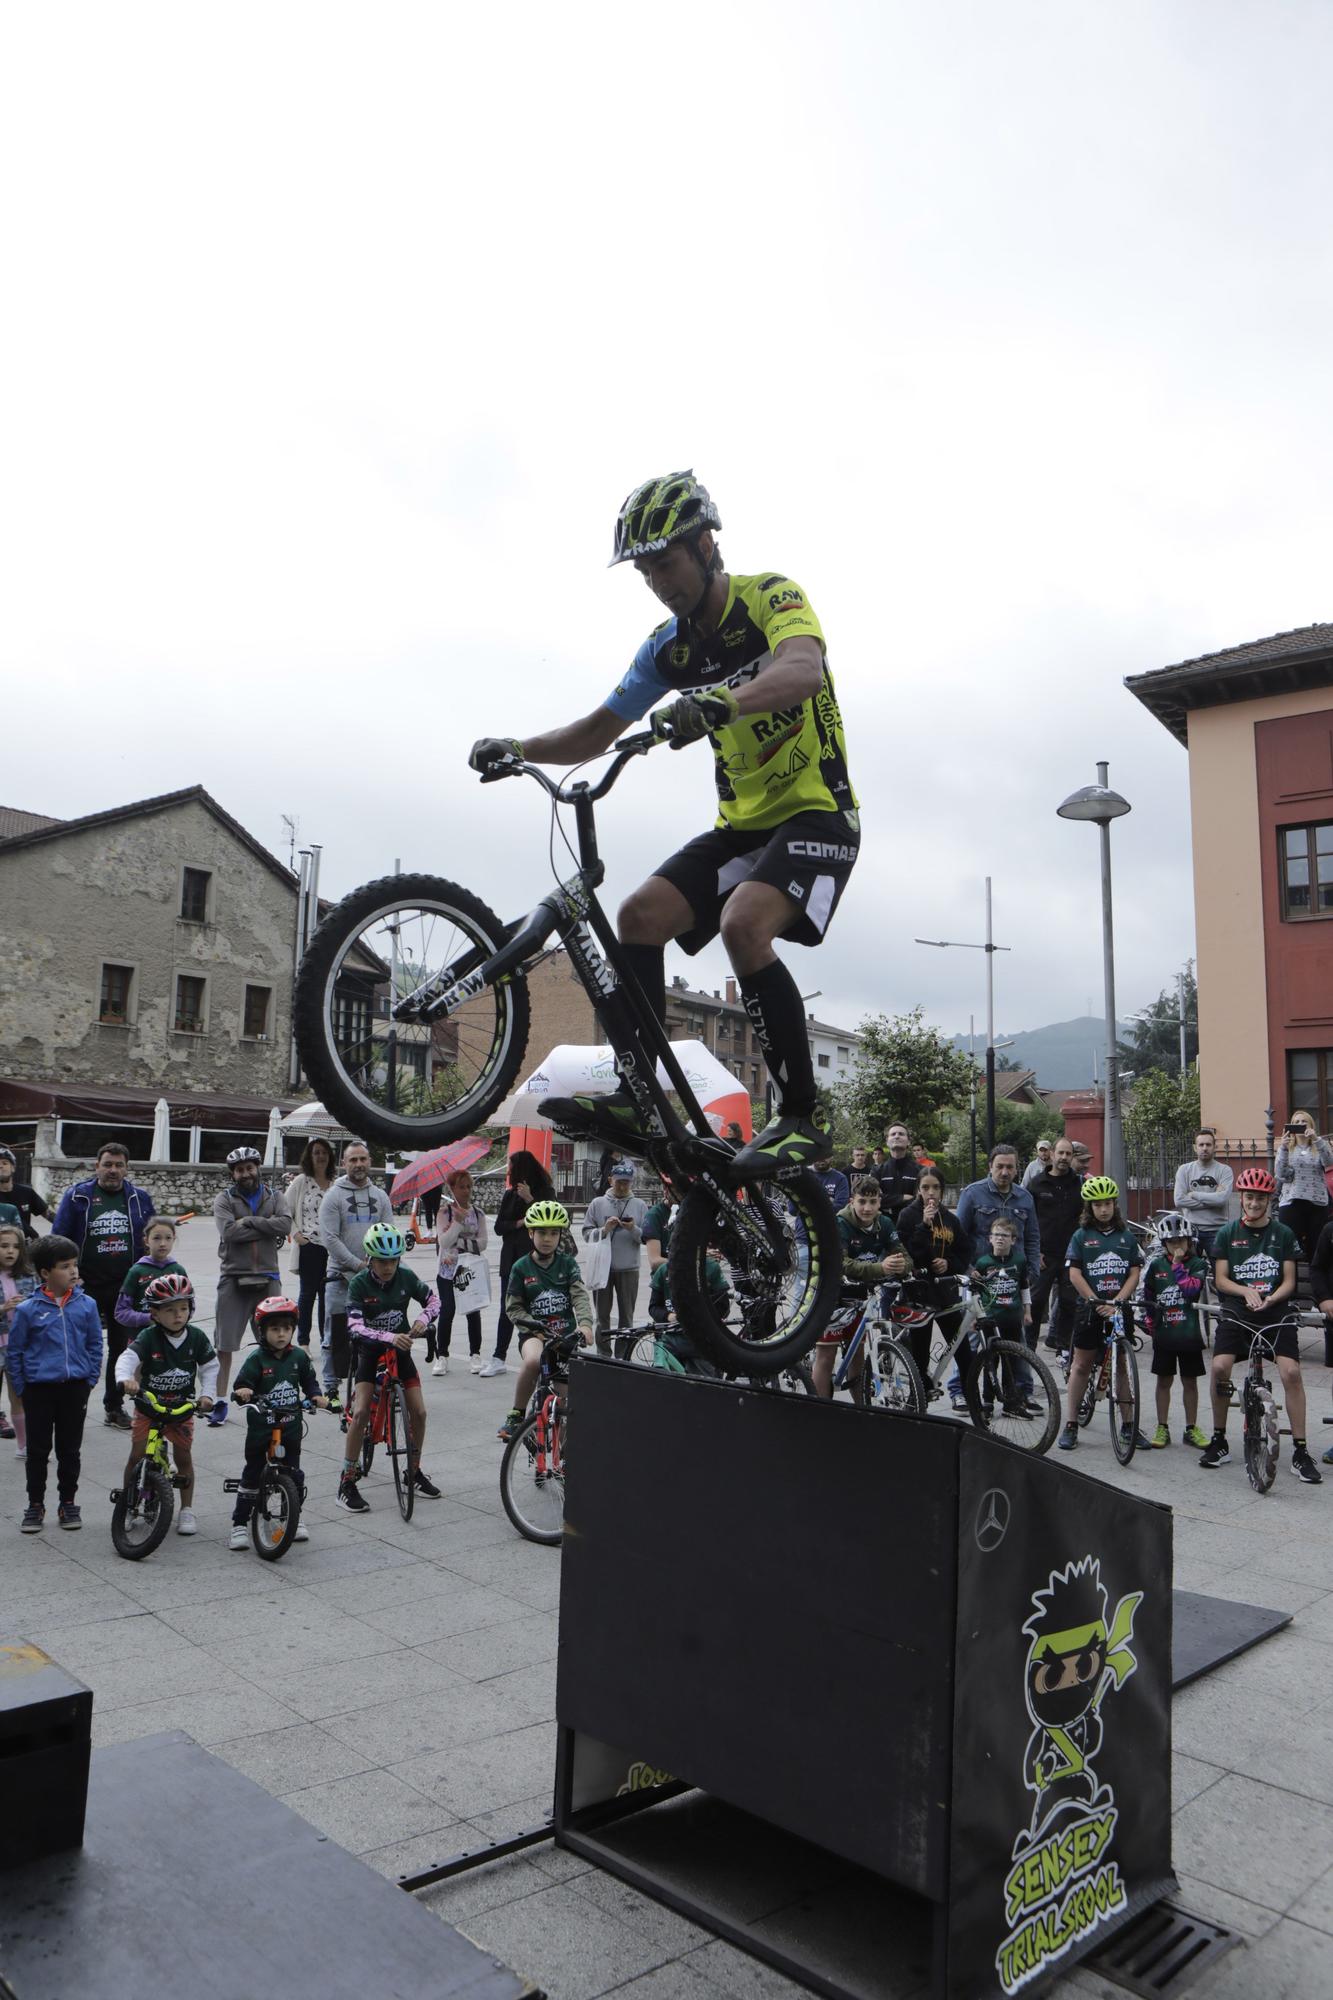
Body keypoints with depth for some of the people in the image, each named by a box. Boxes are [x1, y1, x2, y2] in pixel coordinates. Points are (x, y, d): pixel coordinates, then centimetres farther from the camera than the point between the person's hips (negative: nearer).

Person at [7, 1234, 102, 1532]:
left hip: (75, 1388, 2)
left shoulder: (86, 1305, -3)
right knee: (38, 1450, 9)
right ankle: (35, 1505, 23)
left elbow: (95, 1345, 7)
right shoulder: (28, 1309, -8)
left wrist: (90, 1381, 3)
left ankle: (68, 1503, 24)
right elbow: (14, 1352, 1)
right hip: (39, 1389, -1)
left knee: (70, 1449, 11)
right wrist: (21, 1389, 0)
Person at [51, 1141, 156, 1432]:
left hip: (126, 1288, 3)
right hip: (86, 1287, -2)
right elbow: (59, 1239, -3)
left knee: (121, 1347, 10)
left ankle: (114, 1407, 22)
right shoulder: (77, 1196, -3)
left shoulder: (139, 1198, 4)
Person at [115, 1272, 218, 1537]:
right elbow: (127, 1358, -32)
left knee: (184, 1457, 5)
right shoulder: (149, 1337, -18)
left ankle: (186, 1510, 18)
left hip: (182, 1408, 1)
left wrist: (206, 1394, -10)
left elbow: (210, 1367, 1)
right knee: (137, 1455, -2)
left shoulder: (196, 1337, -10)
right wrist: (125, 1378, -51)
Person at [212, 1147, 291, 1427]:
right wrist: (267, 1230, -12)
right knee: (224, 1343, 1)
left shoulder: (274, 1197, 8)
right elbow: (229, 1231, -15)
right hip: (233, 1278, -1)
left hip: (267, 1277, 1)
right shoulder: (224, 1199, 3)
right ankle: (220, 1401, 12)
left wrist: (249, 1220, -14)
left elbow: (285, 1225, -11)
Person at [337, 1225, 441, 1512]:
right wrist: (389, 1337, -44)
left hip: (400, 1349, 3)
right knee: (361, 1412, -18)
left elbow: (433, 1300, 3)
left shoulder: (406, 1277, -11)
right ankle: (347, 1482, -5)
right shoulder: (359, 1284, -20)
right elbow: (355, 1326, -30)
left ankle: (415, 1471, 19)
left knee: (419, 1411, -2)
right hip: (370, 1350, -3)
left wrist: (423, 1319, -19)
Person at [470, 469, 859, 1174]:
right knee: (640, 914, -15)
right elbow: (596, 732, 11)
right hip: (740, 824, 6)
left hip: (816, 814, -6)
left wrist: (719, 701, -52)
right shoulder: (667, 648, 9)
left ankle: (801, 1118, -20)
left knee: (743, 925, -31)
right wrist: (516, 748, -7)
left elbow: (802, 671, -32)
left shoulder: (772, 597, -9)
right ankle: (635, 1101, -12)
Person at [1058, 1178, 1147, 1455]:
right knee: (1082, 1364, 2)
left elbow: (1134, 1274, 1)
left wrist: (1116, 1302, -13)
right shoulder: (1081, 1236, 1)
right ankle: (1071, 1424, 7)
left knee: (1121, 1364, 9)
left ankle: (1128, 1424, 18)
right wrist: (1097, 1302, -14)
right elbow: (1075, 1274, -5)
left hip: (1120, 1308, 2)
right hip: (1090, 1307, -2)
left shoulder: (1128, 1237, 7)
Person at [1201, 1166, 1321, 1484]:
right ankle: (1219, 1441, 0)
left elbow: (1289, 1281, 3)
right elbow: (1220, 1279, 3)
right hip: (1236, 1314, 0)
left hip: (1275, 1314, 0)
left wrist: (1270, 1299, -16)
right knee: (1220, 1367, -18)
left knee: (1291, 1371, -18)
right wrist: (1247, 1291, -16)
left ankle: (1300, 1450, -5)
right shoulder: (1227, 1234, 5)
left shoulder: (1283, 1234, 5)